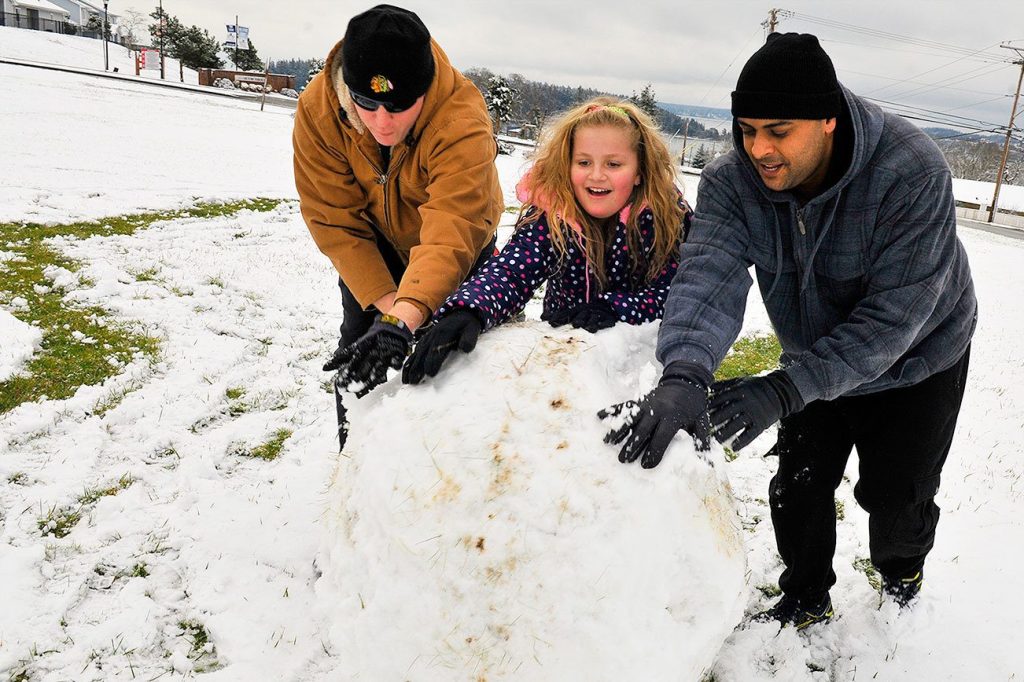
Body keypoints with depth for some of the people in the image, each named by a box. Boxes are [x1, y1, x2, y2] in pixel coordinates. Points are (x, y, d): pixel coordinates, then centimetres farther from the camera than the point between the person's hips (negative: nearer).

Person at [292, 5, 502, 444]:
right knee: (358, 350, 1)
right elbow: (334, 219, -24)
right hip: (373, 246, 3)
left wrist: (402, 320, -65)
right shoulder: (317, 109, -28)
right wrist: (385, 301, -33)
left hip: (459, 249, -2)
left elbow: (450, 234, -51)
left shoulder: (463, 123, -40)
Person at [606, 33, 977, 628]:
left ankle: (903, 579, 44)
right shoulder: (731, 182, -23)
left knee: (895, 496, 8)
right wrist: (684, 374, -57)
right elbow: (710, 272, -38)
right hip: (820, 363, 3)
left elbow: (893, 316, -36)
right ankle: (807, 600, 34)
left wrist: (785, 389, -45)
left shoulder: (912, 172, -34)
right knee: (799, 488, 7)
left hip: (916, 362, -3)